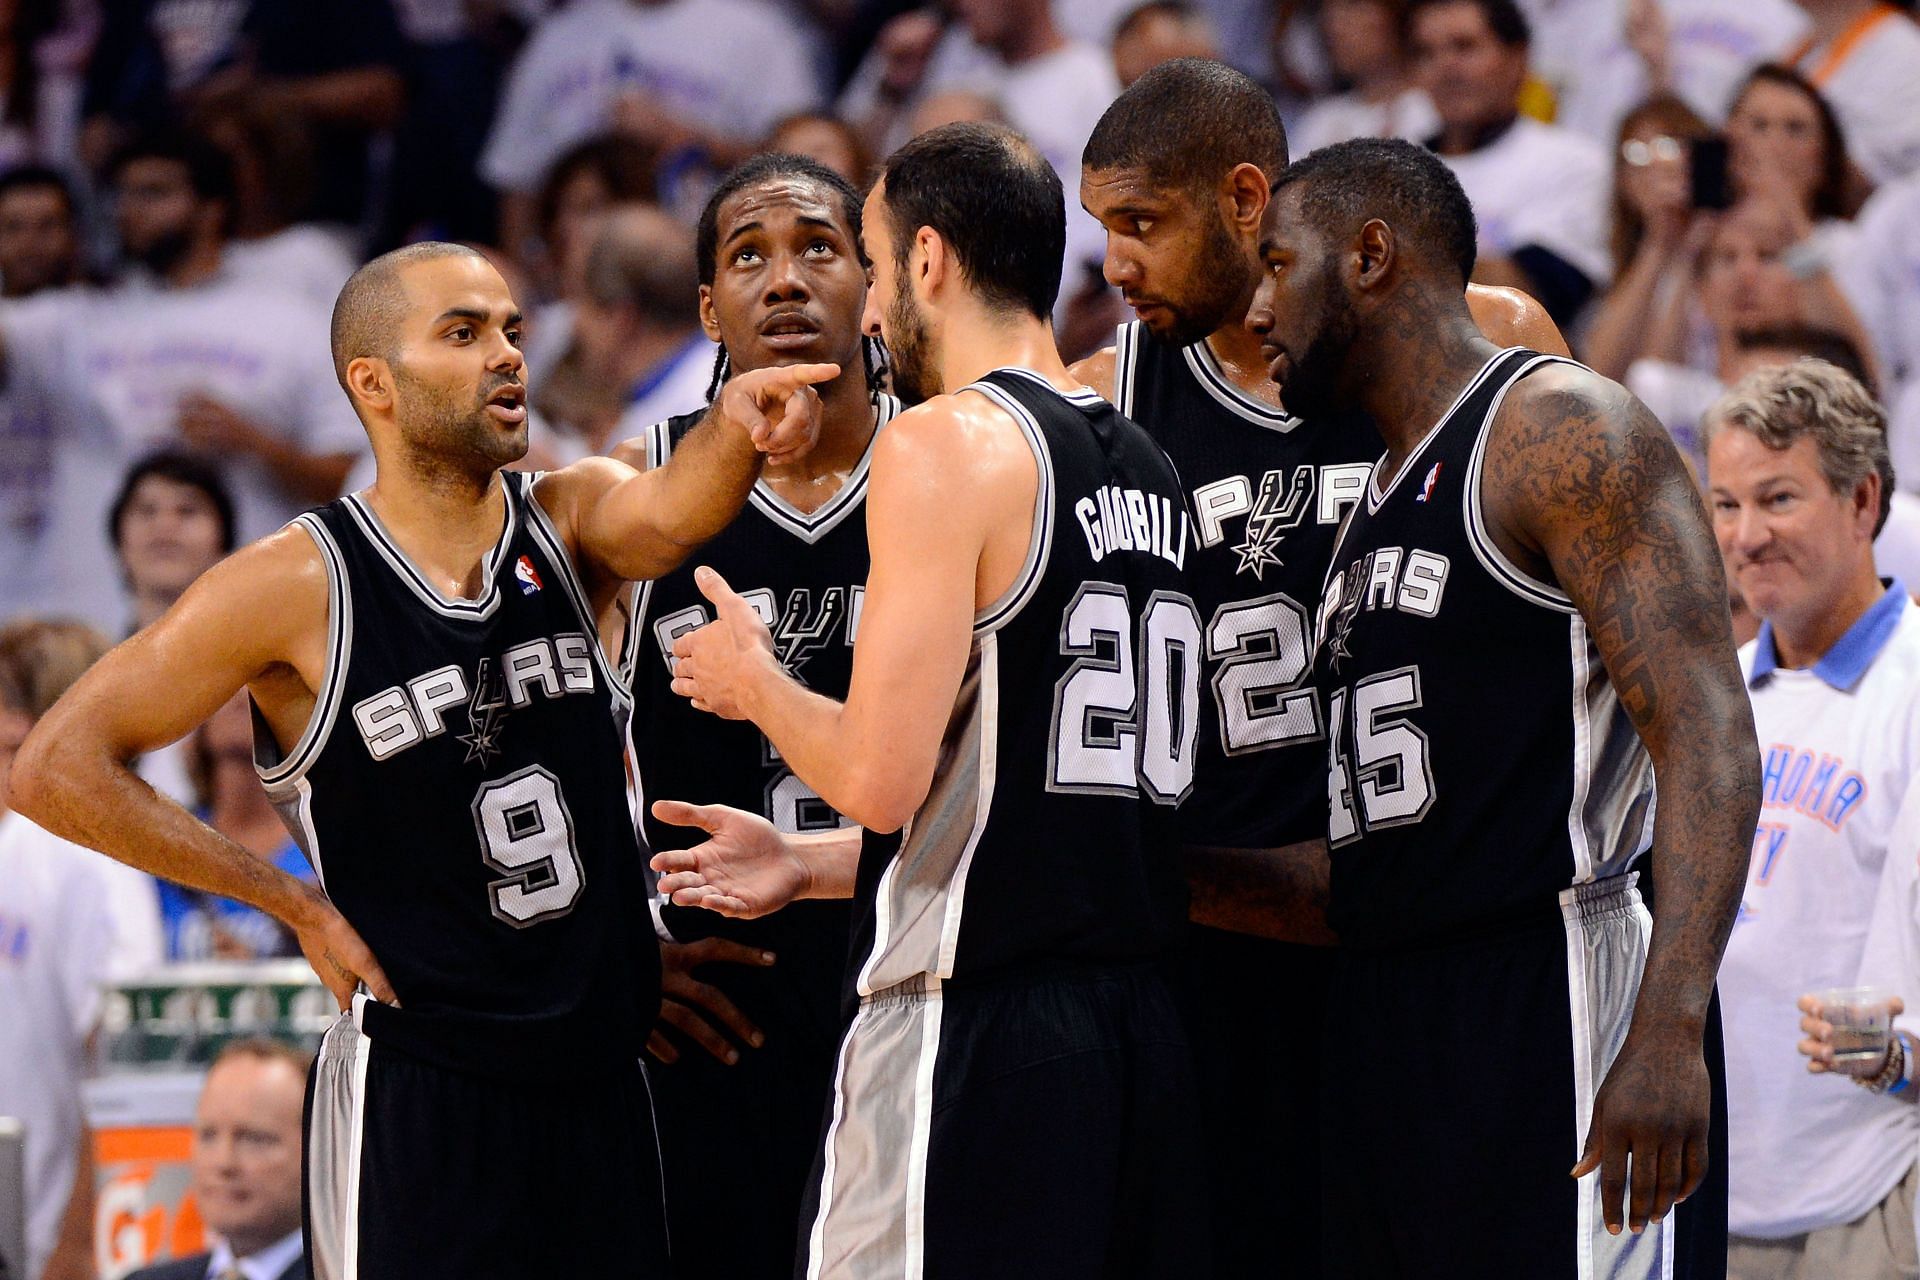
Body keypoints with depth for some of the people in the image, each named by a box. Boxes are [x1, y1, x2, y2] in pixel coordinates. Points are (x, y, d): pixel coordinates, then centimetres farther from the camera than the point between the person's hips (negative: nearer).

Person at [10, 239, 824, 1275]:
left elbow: (664, 517, -21)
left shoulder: (568, 520, 3)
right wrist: (300, 907, -8)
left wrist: (739, 429, -43)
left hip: (599, 1082, 4)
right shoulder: (297, 585, -8)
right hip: (415, 1100, -4)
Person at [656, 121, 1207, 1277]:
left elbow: (881, 777, -17)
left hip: (970, 1028, -8)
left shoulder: (945, 445, -10)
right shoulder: (1145, 468, 16)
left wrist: (756, 682, 3)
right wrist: (809, 865, 26)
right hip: (1141, 1027, 8)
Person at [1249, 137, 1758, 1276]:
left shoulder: (1562, 432, -7)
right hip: (1381, 1021, 9)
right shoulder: (1377, 501, 22)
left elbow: (1707, 737, -17)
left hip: (1549, 999, -9)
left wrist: (1668, 1030, -27)